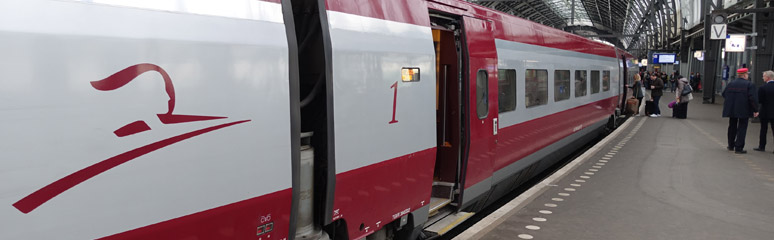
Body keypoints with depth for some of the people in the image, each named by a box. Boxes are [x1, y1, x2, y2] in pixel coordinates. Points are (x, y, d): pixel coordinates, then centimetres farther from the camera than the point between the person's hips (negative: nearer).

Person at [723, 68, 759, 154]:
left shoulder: (731, 83, 4)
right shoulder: (749, 85, -9)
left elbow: (724, 94, 8)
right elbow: (752, 98, -15)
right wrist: (755, 110, -9)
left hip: (731, 109, 5)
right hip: (743, 110, -5)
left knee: (732, 127, 18)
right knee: (742, 128, 1)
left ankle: (731, 146, 27)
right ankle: (738, 148, -3)